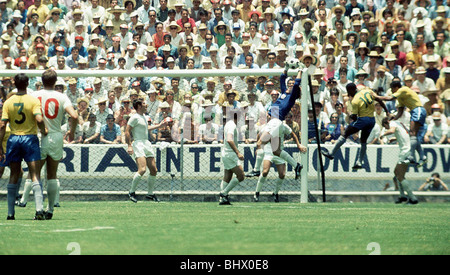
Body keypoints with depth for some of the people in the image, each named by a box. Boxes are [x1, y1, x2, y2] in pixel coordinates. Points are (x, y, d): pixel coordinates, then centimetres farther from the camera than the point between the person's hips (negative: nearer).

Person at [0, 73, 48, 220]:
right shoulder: (33, 101, -5)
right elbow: (39, 119, -19)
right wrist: (44, 131, 1)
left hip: (14, 139, 2)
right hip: (30, 138, -2)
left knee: (14, 176, 9)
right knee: (35, 175, -3)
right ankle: (39, 209, -15)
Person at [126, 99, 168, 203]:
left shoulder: (144, 116, 19)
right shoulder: (135, 117, -9)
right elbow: (127, 132, -13)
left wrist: (159, 125, 37)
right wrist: (129, 146, -20)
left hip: (147, 143, 9)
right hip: (138, 143, -9)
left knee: (154, 170, 7)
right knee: (142, 169, -23)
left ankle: (150, 194, 19)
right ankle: (132, 192, -9)